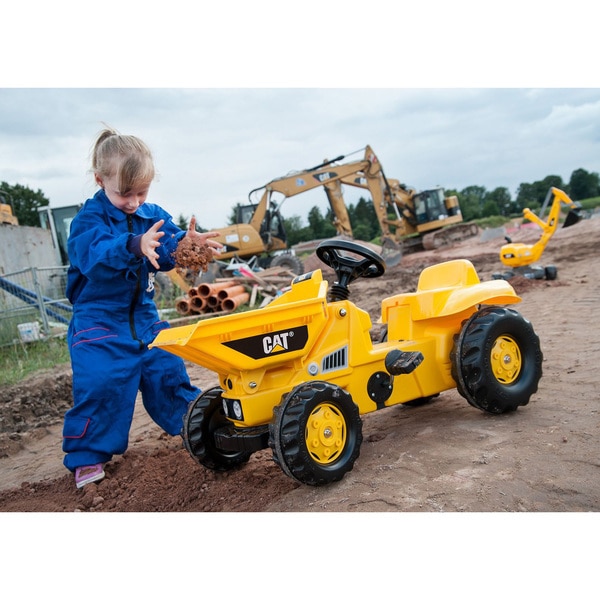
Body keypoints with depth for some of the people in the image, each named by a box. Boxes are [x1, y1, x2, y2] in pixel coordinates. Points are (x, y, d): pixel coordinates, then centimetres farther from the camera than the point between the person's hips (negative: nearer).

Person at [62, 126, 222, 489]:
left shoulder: (153, 216, 3)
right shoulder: (89, 220, -15)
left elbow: (169, 250, -7)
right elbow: (96, 255, -35)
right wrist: (133, 246, -54)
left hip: (144, 316, 5)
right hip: (99, 320, -5)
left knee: (167, 370, 13)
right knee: (100, 383, -11)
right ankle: (87, 456, 5)